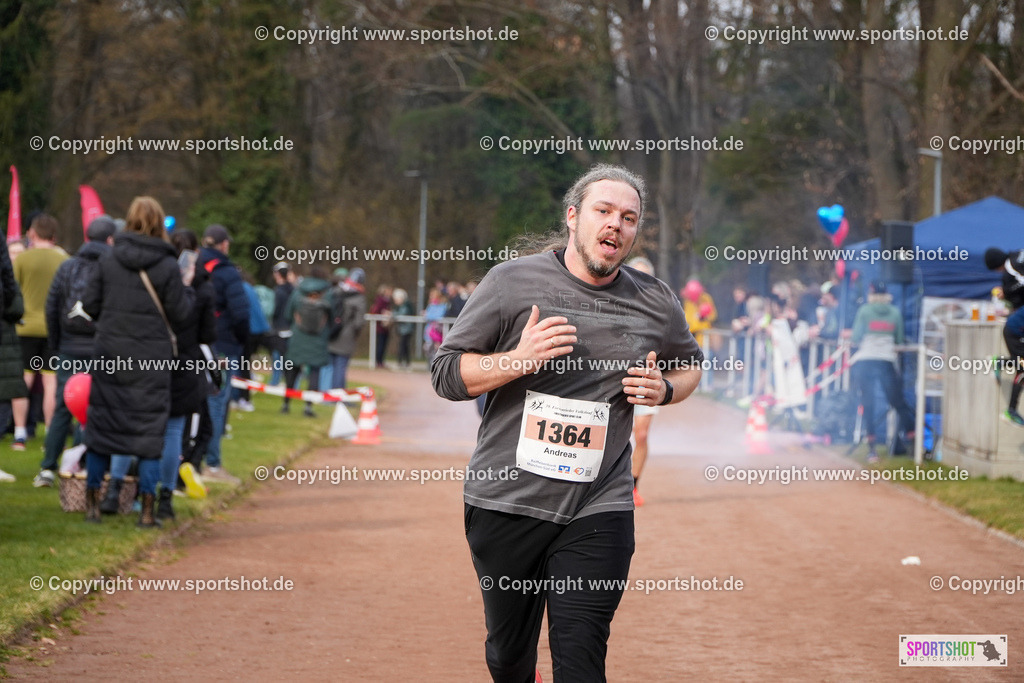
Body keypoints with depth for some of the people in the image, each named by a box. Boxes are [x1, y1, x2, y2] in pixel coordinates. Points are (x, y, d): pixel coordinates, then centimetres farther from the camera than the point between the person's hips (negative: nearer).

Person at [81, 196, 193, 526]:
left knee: (101, 425, 12)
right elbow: (179, 313, -5)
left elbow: (90, 304, 3)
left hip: (109, 354, 2)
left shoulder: (108, 261, -1)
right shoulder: (167, 266, -8)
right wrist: (188, 291, 14)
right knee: (150, 428, 4)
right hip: (151, 359, -2)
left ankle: (92, 502, 17)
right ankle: (147, 509, 2)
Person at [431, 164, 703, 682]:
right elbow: (446, 373, -2)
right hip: (505, 502, -1)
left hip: (598, 510, 1)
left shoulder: (656, 304, 6)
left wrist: (663, 390, 3)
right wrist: (519, 360, -18)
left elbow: (690, 364, 26)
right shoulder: (511, 282, -2)